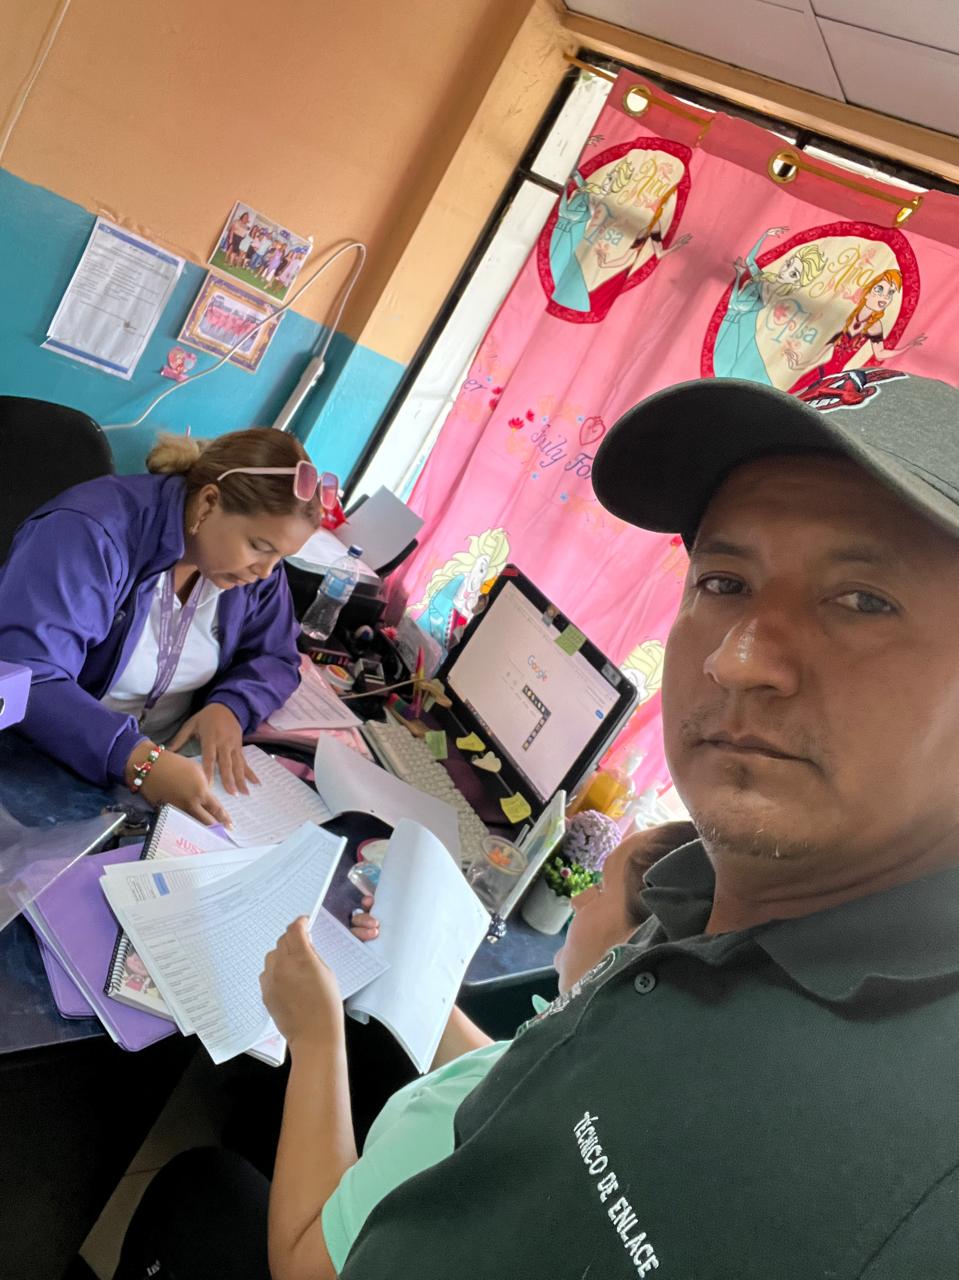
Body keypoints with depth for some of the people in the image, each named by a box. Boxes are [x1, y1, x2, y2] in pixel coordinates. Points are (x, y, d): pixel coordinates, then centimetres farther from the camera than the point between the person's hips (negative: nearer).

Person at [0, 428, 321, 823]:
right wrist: (136, 760, -41)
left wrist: (230, 708, -15)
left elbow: (275, 659, 5)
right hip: (43, 765, -3)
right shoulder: (92, 533, -23)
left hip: (169, 758, 4)